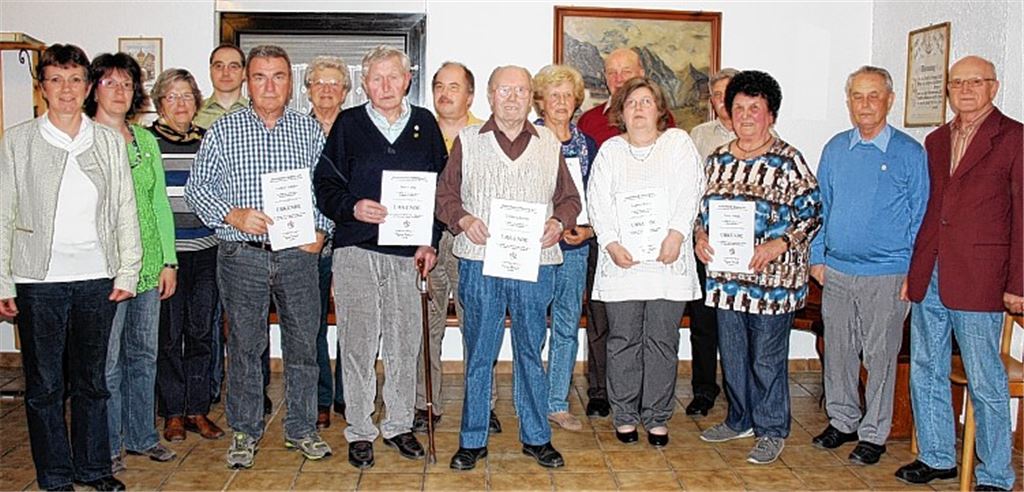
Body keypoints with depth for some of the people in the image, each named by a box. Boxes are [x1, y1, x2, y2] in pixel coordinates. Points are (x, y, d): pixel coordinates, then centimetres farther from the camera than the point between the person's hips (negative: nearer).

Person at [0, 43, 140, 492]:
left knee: (91, 380, 12)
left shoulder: (110, 142, 6)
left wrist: (127, 272, 2)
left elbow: (126, 211, 8)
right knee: (44, 384, 6)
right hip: (39, 279, -1)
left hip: (97, 278, 2)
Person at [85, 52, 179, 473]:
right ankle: (106, 447, 16)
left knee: (144, 355, 13)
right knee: (107, 360, 1)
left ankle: (141, 435, 27)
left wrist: (168, 260, 8)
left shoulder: (145, 139, 12)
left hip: (148, 264, 5)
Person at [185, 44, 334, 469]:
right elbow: (197, 188, 3)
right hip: (242, 255, -1)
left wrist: (320, 230, -4)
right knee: (244, 345, 7)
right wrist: (233, 215, -13)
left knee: (303, 343, 8)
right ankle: (244, 431, 23)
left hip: (297, 254, 1)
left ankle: (301, 429, 23)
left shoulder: (310, 130, 7)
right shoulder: (223, 130, 3)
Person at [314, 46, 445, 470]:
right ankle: (360, 431, 15)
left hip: (407, 252, 2)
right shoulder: (348, 124, 5)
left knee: (404, 342, 7)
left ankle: (399, 425, 22)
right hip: (356, 250, -1)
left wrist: (430, 240, 1)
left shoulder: (425, 124, 9)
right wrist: (352, 208, -17)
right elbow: (325, 185, 3)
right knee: (358, 343, 2)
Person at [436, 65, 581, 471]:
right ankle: (473, 440, 17)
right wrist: (463, 219, -11)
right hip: (479, 261, -1)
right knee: (478, 354, 5)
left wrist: (559, 223, -5)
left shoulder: (550, 145, 12)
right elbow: (445, 195, 7)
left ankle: (536, 437, 23)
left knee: (530, 352, 10)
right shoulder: (467, 141, 7)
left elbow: (569, 198, 15)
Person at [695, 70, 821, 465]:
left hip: (772, 276, -5)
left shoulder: (788, 161, -6)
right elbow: (702, 207, 18)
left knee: (768, 357, 3)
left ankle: (772, 430, 20)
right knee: (732, 354, 14)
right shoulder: (717, 160, 10)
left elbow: (811, 214, -6)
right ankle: (740, 420, 32)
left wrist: (778, 246, -18)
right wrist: (700, 236, -1)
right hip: (725, 275, 5)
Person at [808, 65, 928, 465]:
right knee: (838, 351, 12)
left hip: (886, 275, -4)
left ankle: (873, 434, 19)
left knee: (880, 356, 6)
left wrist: (914, 274, -5)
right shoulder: (835, 149, 7)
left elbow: (920, 217, -2)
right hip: (836, 271, 4)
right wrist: (816, 257, 8)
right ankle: (842, 421, 29)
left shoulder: (910, 153, -4)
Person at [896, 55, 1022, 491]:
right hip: (928, 278, 6)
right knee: (925, 372, 14)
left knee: (986, 383, 2)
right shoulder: (936, 141, 15)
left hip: (978, 281, -6)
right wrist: (912, 271, 14)